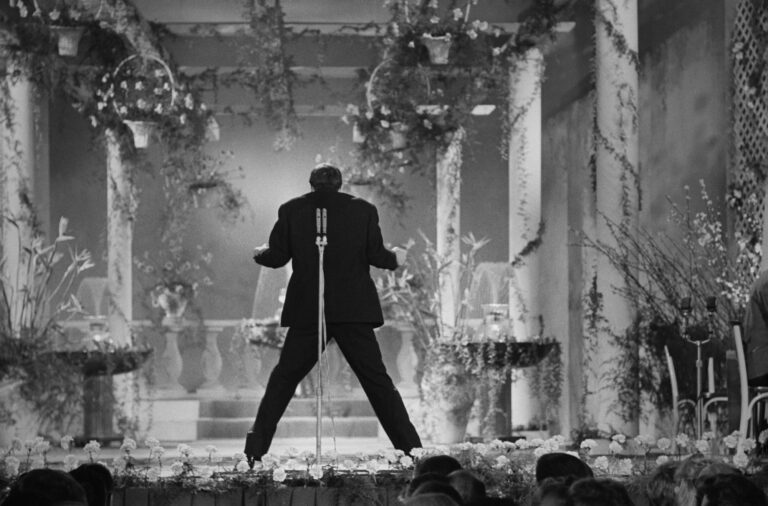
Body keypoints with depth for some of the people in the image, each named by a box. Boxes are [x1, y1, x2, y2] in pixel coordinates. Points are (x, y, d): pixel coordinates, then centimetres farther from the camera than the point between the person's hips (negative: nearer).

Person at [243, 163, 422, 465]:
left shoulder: (291, 210, 2)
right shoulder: (363, 210, 2)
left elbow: (277, 256, 2)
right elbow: (377, 256, 0)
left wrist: (259, 254, 24)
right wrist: (396, 259, 21)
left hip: (307, 310, 0)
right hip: (353, 310, 0)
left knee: (283, 378, 10)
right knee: (377, 380, 3)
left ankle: (255, 448, 7)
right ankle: (410, 447, 0)